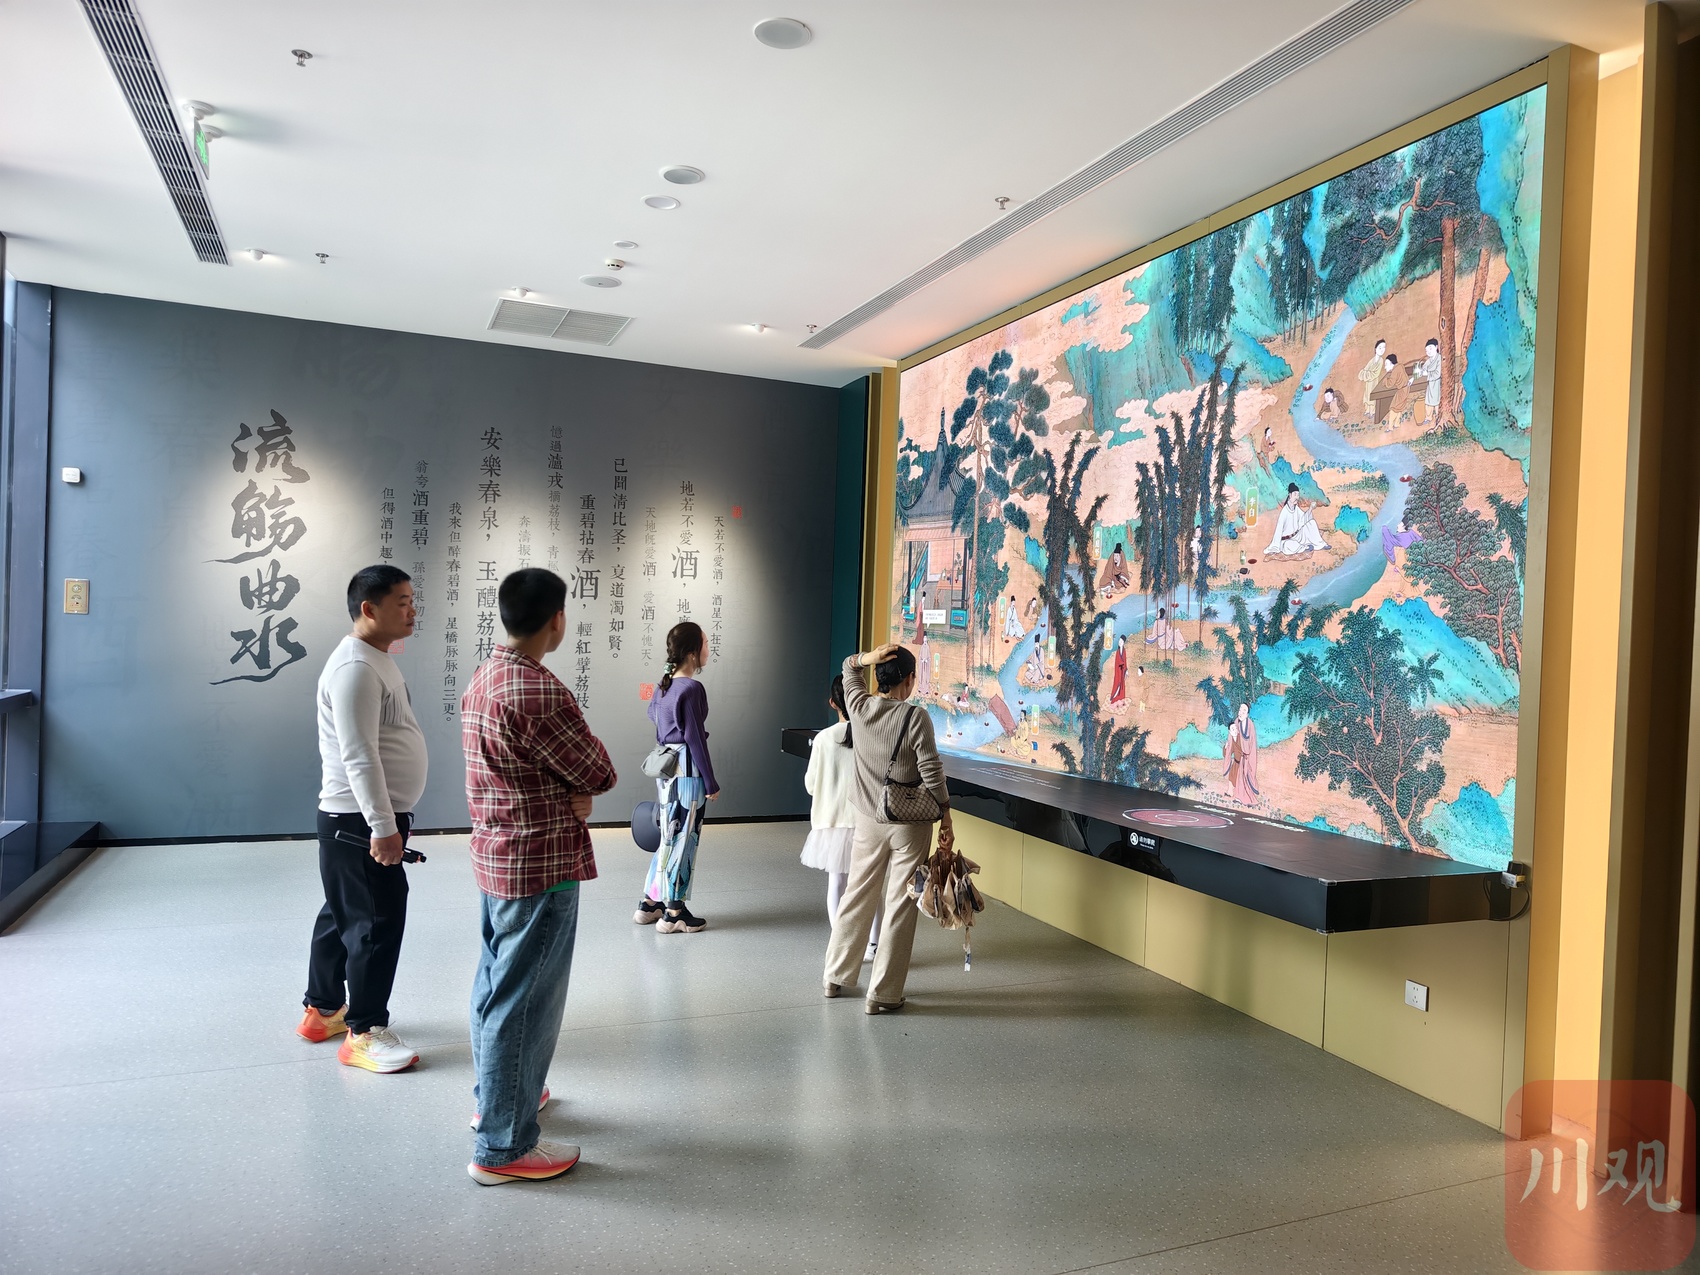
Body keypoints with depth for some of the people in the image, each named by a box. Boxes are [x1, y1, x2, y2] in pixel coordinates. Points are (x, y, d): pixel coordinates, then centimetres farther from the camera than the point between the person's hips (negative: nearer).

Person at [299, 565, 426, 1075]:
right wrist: (383, 827, -24)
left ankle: (321, 1009, 33)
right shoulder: (354, 667, -19)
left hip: (373, 817, 10)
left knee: (342, 915, 19)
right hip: (360, 821, -10)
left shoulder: (380, 662, 13)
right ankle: (364, 1033, 7)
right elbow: (358, 756, -24)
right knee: (377, 922, -4)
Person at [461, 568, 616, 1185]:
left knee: (496, 983, 22)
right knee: (524, 1001, 0)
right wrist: (580, 788, 3)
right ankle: (503, 1147, 11)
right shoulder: (538, 691, -25)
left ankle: (494, 1093, 40)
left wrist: (569, 792, -3)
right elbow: (599, 772, -17)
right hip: (541, 866, -10)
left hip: (493, 854, 10)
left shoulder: (482, 679, 6)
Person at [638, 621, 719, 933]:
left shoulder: (664, 685, 8)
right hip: (687, 770, -8)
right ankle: (674, 913, 8)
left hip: (665, 769, 8)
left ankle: (649, 904, 23)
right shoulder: (692, 689, -17)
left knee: (669, 837, 17)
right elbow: (695, 737, -17)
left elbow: (653, 713, 29)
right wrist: (711, 782, -13)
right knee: (683, 839, 0)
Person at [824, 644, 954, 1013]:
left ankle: (836, 977, 30)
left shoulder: (859, 707, -3)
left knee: (857, 897, 17)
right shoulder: (916, 717, -17)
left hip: (868, 821, 5)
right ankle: (882, 995, 9)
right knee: (900, 906, 4)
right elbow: (932, 774, -15)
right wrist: (945, 821, -6)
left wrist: (867, 658, -5)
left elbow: (849, 668, 17)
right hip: (909, 824, -5)